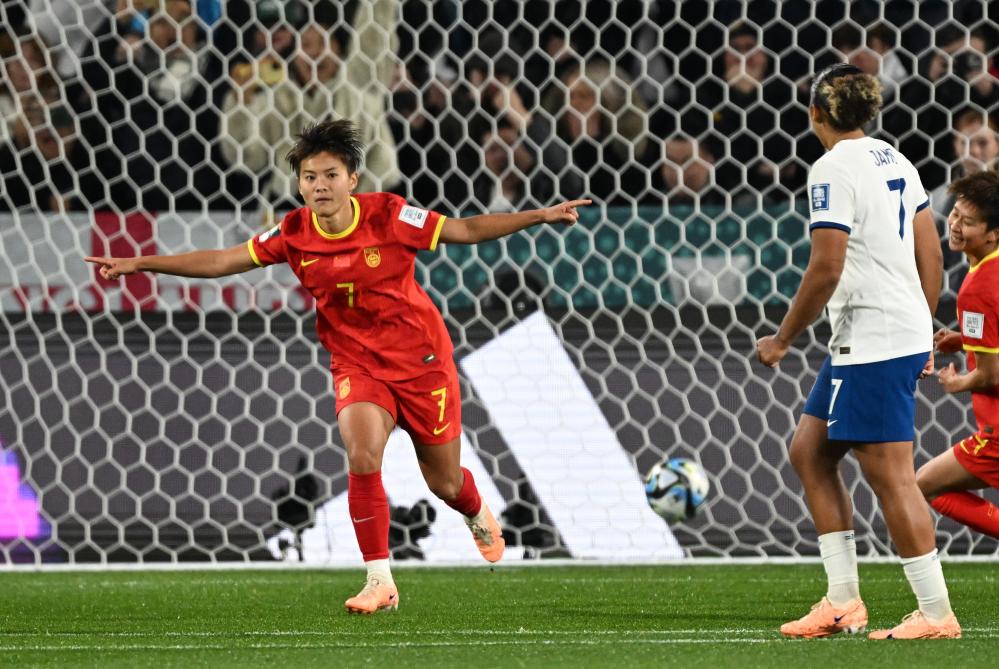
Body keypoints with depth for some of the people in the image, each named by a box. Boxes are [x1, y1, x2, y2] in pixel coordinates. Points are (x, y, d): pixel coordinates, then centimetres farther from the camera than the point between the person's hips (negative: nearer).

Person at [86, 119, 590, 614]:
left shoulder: (388, 216, -16)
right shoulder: (293, 234, -9)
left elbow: (466, 230, -8)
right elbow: (219, 262, -1)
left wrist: (539, 216, -15)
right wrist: (138, 264, -4)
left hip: (422, 359, -1)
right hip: (357, 365, 1)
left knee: (444, 482, 9)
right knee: (362, 454, -27)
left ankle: (480, 518, 48)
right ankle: (379, 581, -17)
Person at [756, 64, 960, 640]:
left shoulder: (835, 168, -13)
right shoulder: (894, 161, 13)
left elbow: (826, 269, -18)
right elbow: (931, 255, 16)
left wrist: (783, 339, -8)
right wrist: (923, 335, 24)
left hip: (872, 343, -10)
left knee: (890, 475, -6)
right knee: (810, 452, 13)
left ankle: (937, 613, -4)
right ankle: (843, 601, 11)